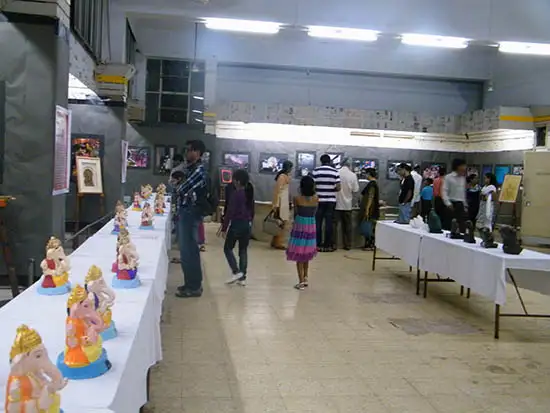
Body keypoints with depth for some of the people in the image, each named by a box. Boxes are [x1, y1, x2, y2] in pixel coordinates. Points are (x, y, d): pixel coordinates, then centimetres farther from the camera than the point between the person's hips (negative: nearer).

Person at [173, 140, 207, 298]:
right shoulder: (191, 169, 15)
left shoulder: (199, 170, -16)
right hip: (185, 212, 10)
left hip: (190, 213, -10)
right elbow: (181, 187, 22)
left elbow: (182, 189, -19)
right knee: (187, 250, 14)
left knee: (189, 250, -5)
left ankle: (194, 287, 4)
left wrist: (178, 183, 1)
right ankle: (192, 283, 24)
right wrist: (179, 182, 2)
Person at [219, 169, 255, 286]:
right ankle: (242, 277, 10)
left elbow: (230, 212, -15)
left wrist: (224, 228, -11)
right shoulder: (250, 193, 7)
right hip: (247, 224, 7)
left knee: (228, 248, 8)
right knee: (243, 250, 10)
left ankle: (236, 272, -5)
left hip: (237, 224, -7)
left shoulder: (236, 193, -14)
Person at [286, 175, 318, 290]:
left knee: (299, 255, 3)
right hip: (311, 227, 4)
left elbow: (295, 214, -2)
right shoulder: (316, 199, -4)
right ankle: (305, 278, 27)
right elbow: (314, 213, 2)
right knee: (306, 254, 20)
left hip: (300, 226, -4)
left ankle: (301, 281, 4)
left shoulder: (297, 199, -12)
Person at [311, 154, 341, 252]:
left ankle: (318, 245, 7)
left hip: (319, 200, -1)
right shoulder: (335, 172, -1)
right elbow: (338, 188, -4)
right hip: (331, 201, 1)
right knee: (329, 223, 5)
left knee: (318, 223, 6)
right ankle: (328, 245, 7)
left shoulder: (315, 171, -4)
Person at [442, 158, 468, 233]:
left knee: (462, 226, 0)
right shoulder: (448, 177, -6)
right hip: (452, 204, -5)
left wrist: (465, 205, 14)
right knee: (447, 226, 2)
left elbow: (464, 192, 17)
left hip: (460, 205, 5)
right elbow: (444, 191, -11)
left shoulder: (463, 178, 12)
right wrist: (448, 204, -20)